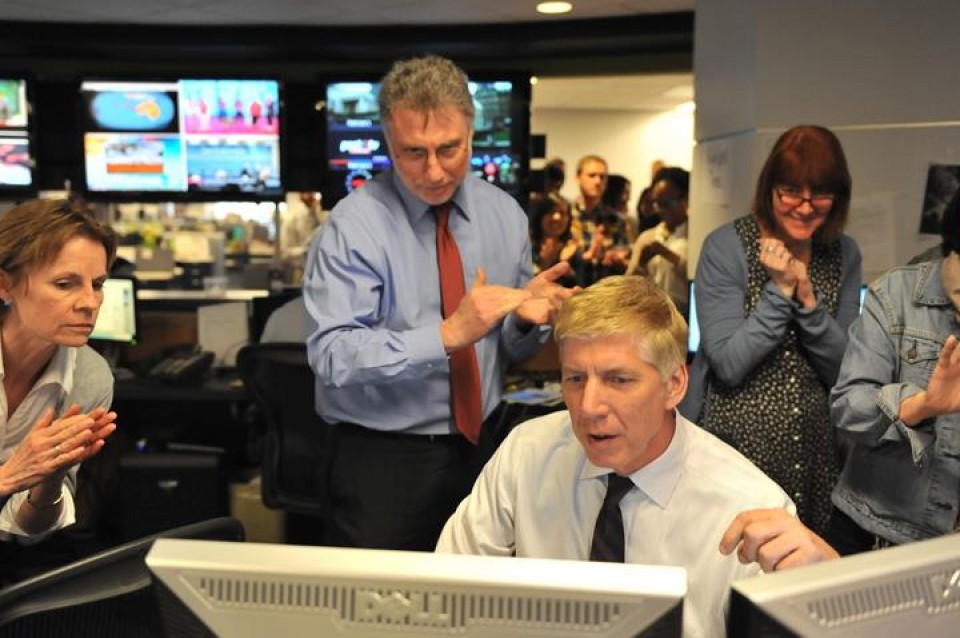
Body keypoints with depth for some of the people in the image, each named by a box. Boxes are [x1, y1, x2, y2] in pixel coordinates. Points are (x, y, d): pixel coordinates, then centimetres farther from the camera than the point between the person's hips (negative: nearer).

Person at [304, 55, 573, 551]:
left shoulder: (504, 213, 3)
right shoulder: (356, 225, -12)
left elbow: (512, 347, 9)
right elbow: (332, 354, -22)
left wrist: (528, 316, -13)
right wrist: (449, 334, -30)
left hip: (480, 449, 5)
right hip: (381, 459, -4)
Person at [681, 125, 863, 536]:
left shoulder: (844, 255, 4)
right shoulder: (726, 247, -9)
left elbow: (842, 369, -1)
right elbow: (729, 364, -15)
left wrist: (808, 297, -15)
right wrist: (781, 289, -19)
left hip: (814, 452, 4)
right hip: (734, 444, -4)